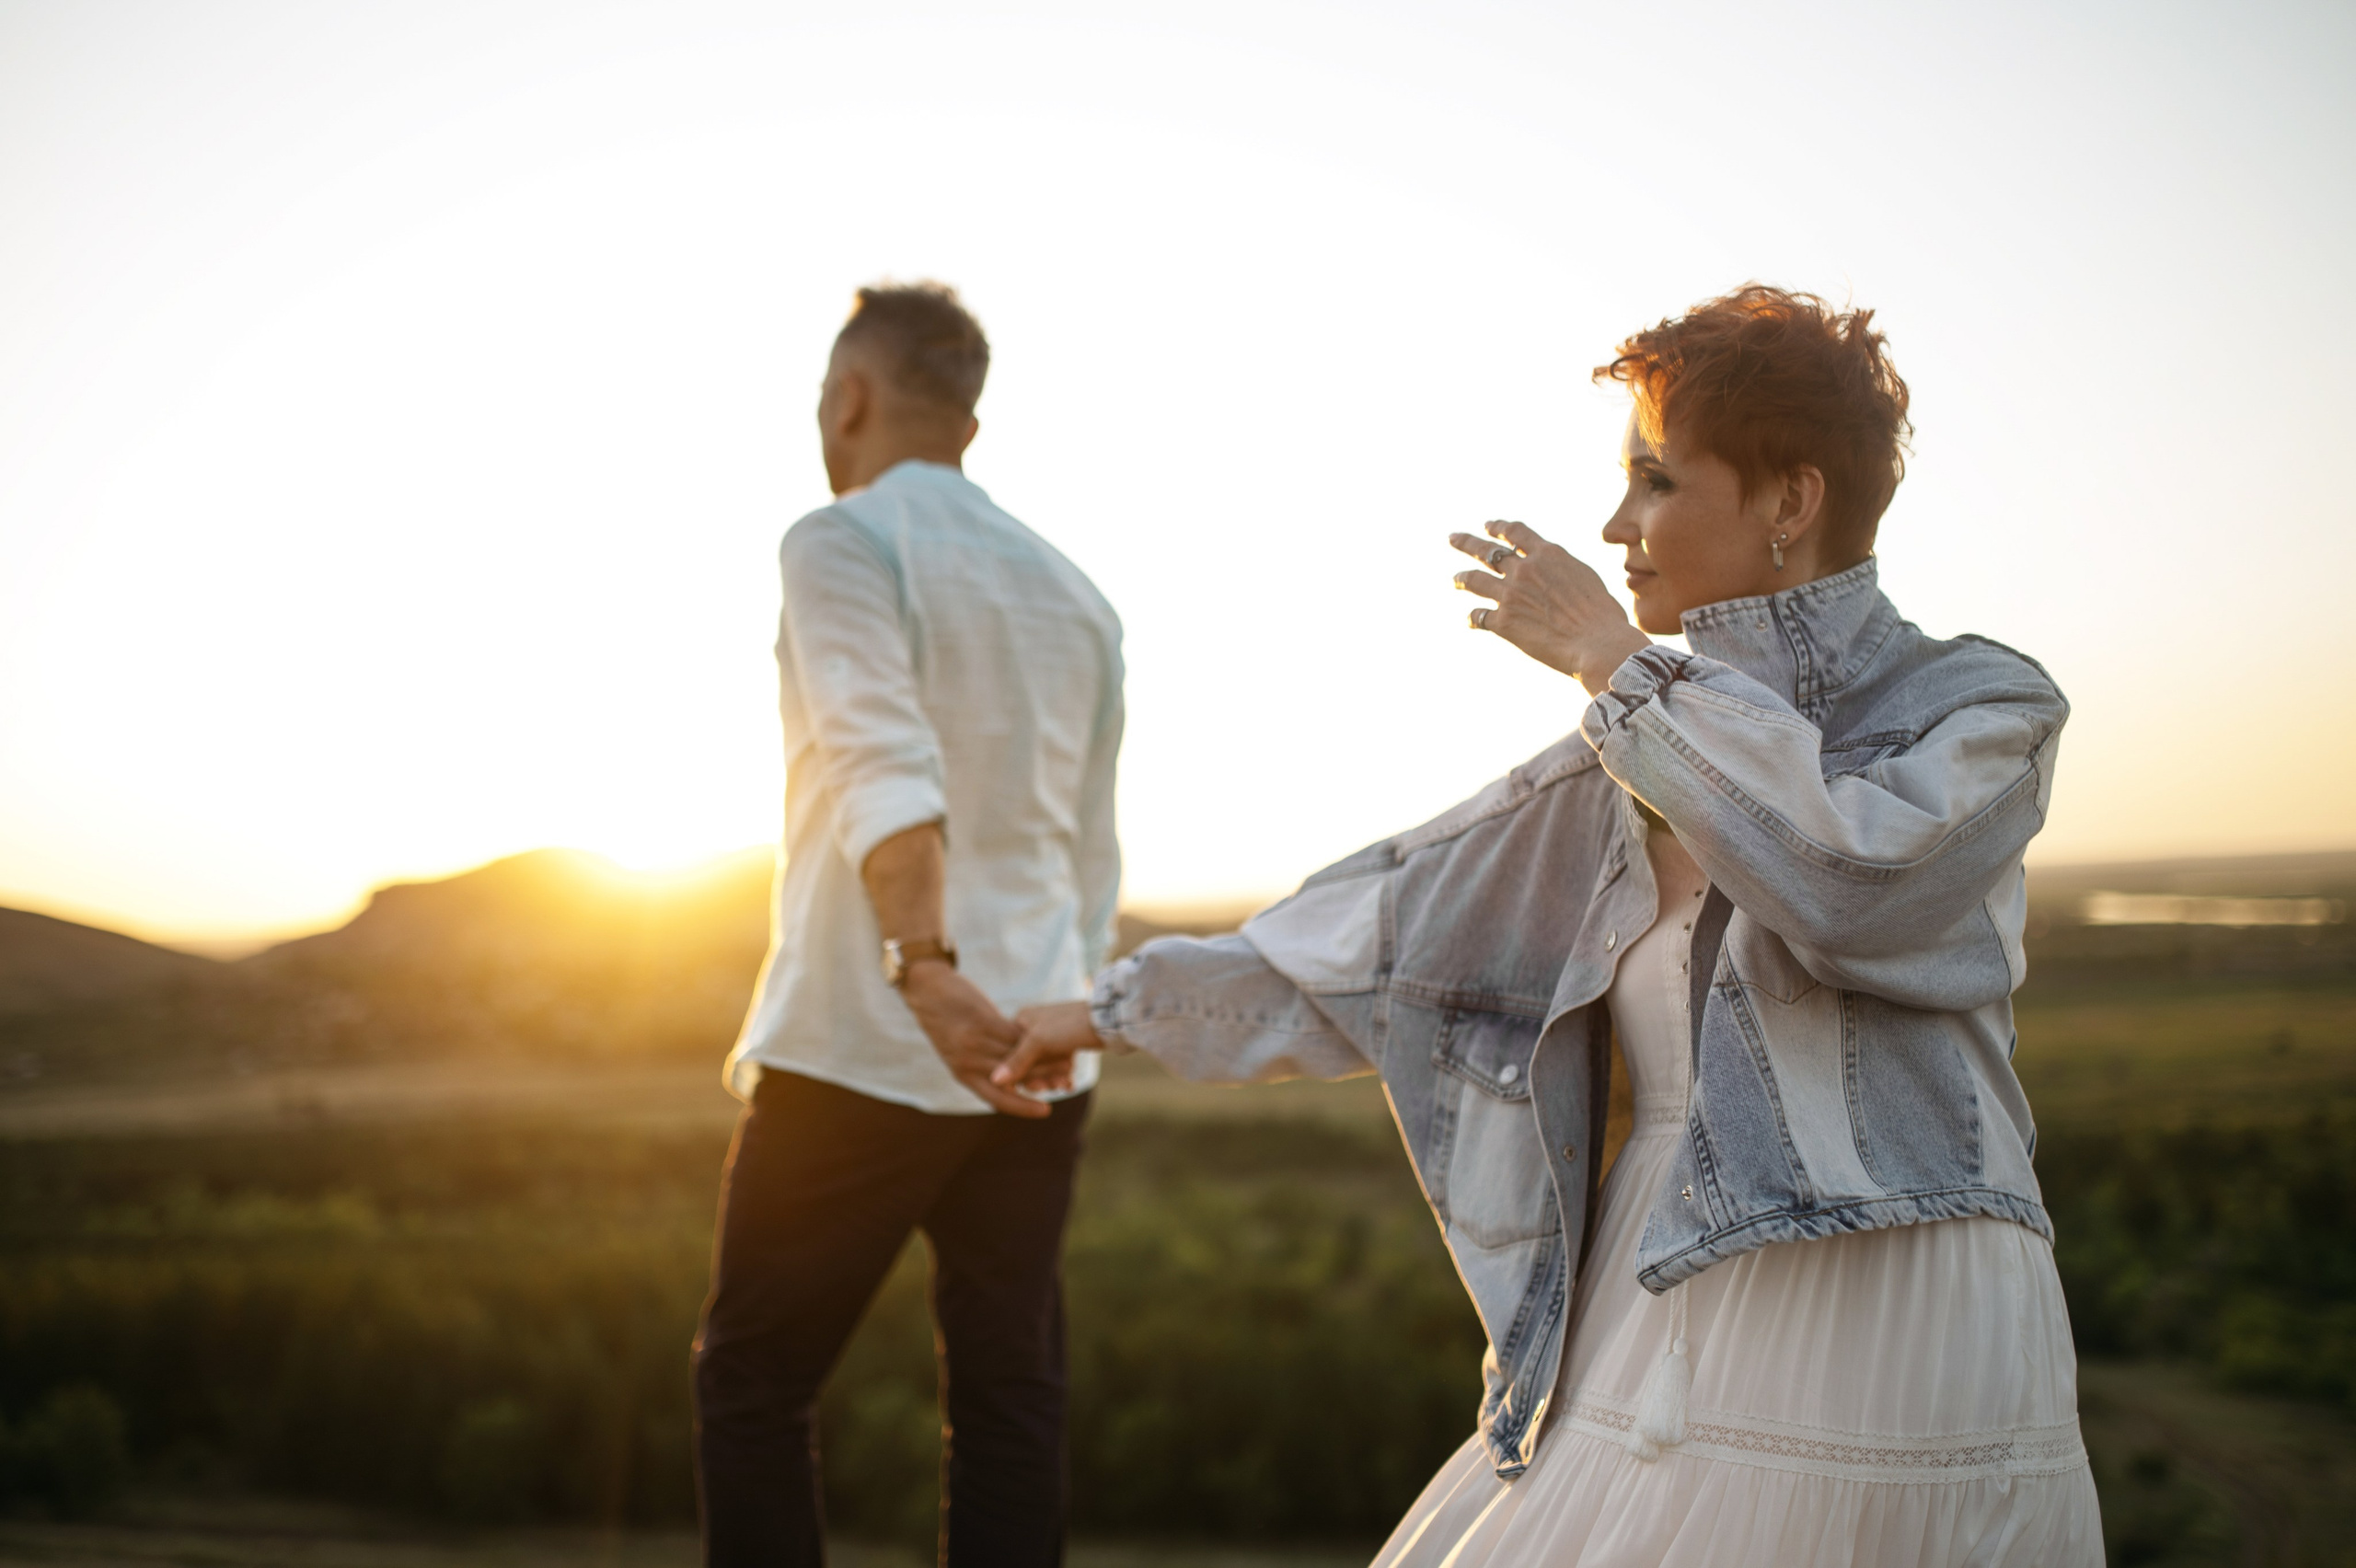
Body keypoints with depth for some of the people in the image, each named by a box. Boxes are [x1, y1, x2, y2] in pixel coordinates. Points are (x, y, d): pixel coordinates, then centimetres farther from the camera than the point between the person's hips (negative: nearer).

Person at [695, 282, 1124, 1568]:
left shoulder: (844, 544, -5)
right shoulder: (1073, 595, 16)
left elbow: (887, 764, -22)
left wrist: (924, 967, -34)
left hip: (860, 1050, -6)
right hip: (1037, 1060, 6)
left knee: (752, 1390, 7)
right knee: (1010, 1404, 7)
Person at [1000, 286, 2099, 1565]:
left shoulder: (1980, 707, -4)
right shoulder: (1640, 759, 12)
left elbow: (1854, 874, -24)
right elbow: (1403, 913, 18)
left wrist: (1610, 658, -14)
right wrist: (1124, 1005, 22)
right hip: (1666, 1335, 6)